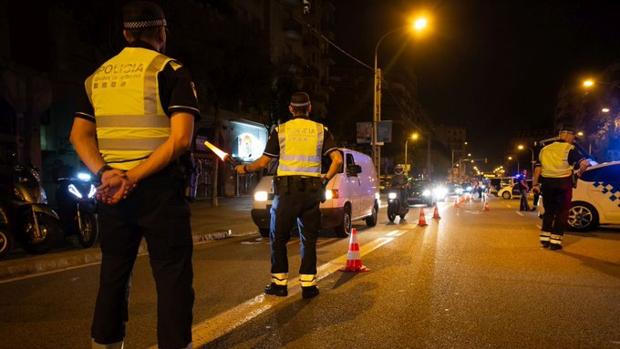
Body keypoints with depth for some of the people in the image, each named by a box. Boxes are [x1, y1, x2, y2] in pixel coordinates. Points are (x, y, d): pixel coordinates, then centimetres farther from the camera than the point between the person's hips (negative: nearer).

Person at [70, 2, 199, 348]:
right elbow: (180, 139, -17)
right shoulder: (171, 71, -4)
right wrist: (133, 178, -16)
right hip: (158, 188, -5)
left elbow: (79, 134, 6)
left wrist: (105, 173, -8)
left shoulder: (99, 76, 13)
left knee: (113, 274, 16)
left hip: (112, 188, 6)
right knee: (172, 276, 1)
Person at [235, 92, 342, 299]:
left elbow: (263, 162, 4)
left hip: (287, 189, -1)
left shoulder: (280, 130, 3)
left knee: (278, 238, 11)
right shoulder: (321, 130, 7)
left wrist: (244, 169, 21)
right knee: (309, 239, 10)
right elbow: (337, 160, -3)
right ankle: (308, 284, 8)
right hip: (311, 190, 2)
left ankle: (279, 284, 12)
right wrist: (325, 179, 12)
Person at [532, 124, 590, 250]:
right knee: (562, 213, 4)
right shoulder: (570, 149, -4)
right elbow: (584, 163, -16)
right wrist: (580, 172, 4)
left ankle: (544, 239, 17)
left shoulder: (545, 149, 12)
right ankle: (555, 241, 2)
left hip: (547, 183, 5)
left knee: (548, 211, 17)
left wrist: (535, 184, 7)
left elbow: (538, 168, 6)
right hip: (563, 183, -5)